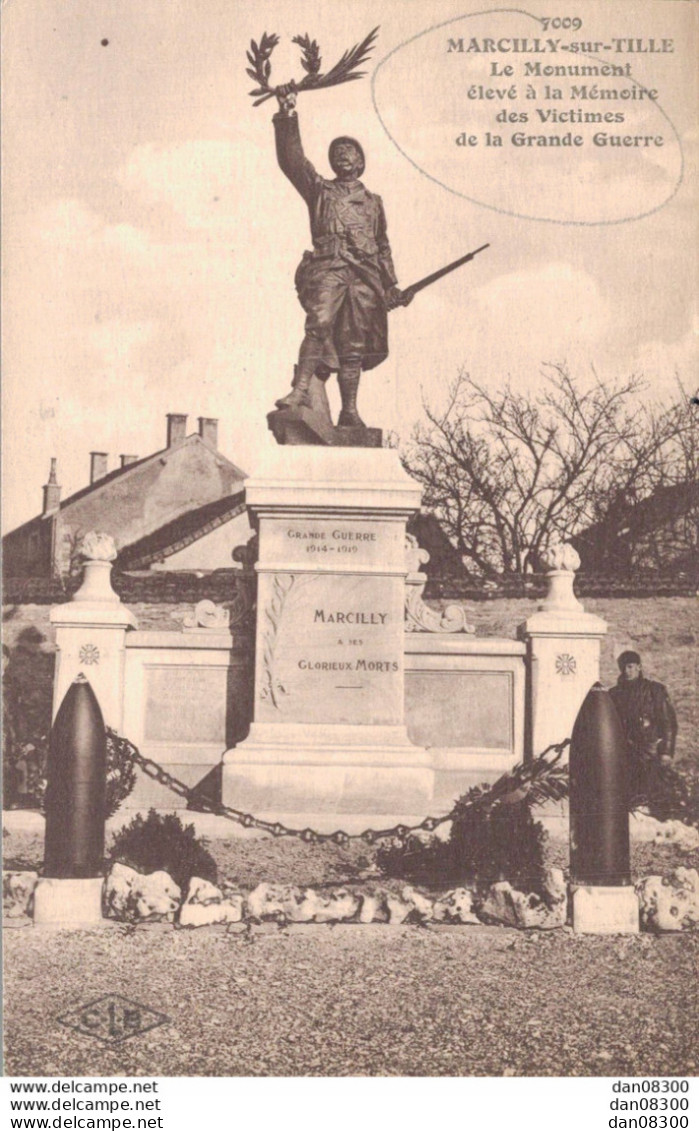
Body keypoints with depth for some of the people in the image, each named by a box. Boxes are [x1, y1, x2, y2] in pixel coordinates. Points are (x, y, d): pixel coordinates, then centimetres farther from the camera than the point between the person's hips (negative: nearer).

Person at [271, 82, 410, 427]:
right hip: (329, 268, -3)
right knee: (319, 324, -26)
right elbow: (292, 159, 3)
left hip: (365, 276, 3)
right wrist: (287, 117, -8)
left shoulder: (373, 202, 25)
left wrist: (392, 284, 18)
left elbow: (383, 246, 27)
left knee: (354, 345, 1)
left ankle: (349, 411, 3)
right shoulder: (320, 190, 16)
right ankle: (301, 389, -33)